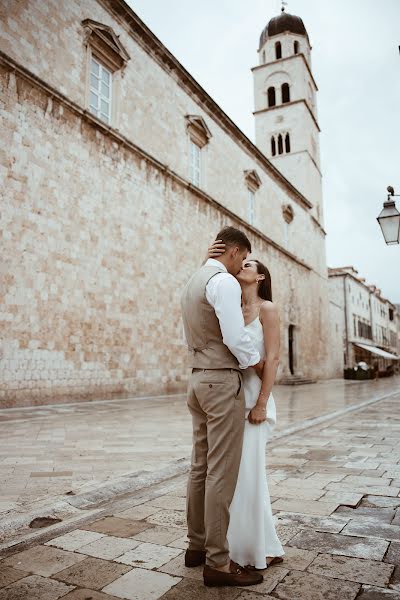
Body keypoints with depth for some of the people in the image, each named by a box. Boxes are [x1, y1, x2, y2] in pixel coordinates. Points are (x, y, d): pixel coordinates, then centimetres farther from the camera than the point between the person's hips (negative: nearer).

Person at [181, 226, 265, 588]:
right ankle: (218, 562, 7)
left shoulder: (193, 283, 17)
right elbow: (236, 337, -20)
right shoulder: (224, 281, -13)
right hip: (223, 382, -10)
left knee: (201, 467, 14)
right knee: (222, 473, -3)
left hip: (198, 379, 10)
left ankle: (197, 545, 26)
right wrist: (261, 368, -4)